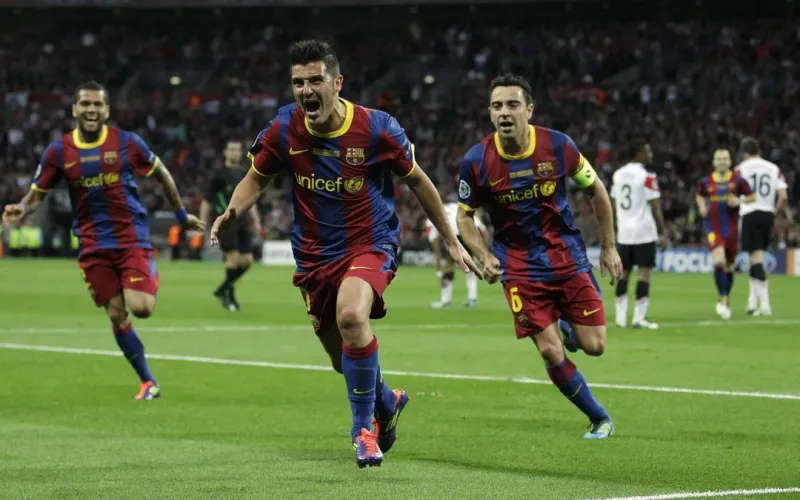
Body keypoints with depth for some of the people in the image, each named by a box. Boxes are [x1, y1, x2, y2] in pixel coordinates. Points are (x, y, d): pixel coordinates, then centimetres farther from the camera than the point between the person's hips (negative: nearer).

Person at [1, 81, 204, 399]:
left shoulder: (127, 143, -5)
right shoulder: (59, 151, -1)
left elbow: (161, 175, 9)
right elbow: (37, 193, 4)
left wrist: (182, 215, 14)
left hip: (132, 238, -2)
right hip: (93, 245, 2)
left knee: (140, 308, -19)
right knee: (116, 314, 0)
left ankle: (151, 284, 18)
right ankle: (149, 383, 13)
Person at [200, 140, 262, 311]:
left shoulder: (244, 174, 16)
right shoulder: (219, 174, -2)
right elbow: (207, 201, 1)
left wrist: (256, 221, 15)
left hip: (241, 222, 6)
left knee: (247, 261, 1)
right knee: (234, 257, -15)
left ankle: (222, 290, 18)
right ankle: (229, 295, -1)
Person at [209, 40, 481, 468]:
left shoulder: (376, 128, -14)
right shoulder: (284, 128, -8)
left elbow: (417, 180, 0)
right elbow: (256, 177, 7)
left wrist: (451, 241, 6)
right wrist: (232, 211, -15)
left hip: (370, 244, -4)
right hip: (314, 253, 4)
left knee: (351, 316, -34)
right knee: (344, 361, 11)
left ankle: (364, 428, -17)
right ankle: (388, 402, 47)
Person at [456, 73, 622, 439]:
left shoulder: (557, 146, -11)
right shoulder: (476, 161, -12)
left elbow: (595, 189, 5)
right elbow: (465, 217, 3)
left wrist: (608, 247, 6)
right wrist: (485, 257, -13)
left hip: (568, 255, 1)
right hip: (520, 267, -1)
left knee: (593, 345, -3)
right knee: (551, 353, -8)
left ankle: (565, 327, 34)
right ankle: (599, 418, 13)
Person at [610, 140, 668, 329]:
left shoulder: (618, 175, 9)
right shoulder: (647, 177, -11)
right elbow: (655, 208, -11)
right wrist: (662, 233, -5)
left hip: (624, 233, 6)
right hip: (644, 232, -6)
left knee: (624, 272, 12)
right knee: (645, 273, -4)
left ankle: (621, 317, 10)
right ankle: (639, 317, -8)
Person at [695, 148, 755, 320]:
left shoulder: (737, 180, -2)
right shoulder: (706, 181, 3)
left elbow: (752, 197, 3)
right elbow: (699, 196, 21)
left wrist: (740, 201, -15)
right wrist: (702, 206, 1)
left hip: (732, 228, 1)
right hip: (713, 227, -1)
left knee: (729, 266, 10)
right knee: (719, 260, -22)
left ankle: (727, 299, 30)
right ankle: (722, 298, -13)